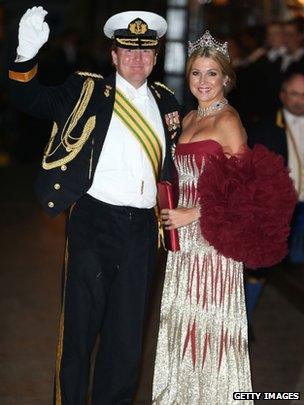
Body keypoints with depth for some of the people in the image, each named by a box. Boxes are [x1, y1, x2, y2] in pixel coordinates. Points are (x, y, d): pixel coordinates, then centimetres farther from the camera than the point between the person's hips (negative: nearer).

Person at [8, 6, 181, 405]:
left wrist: (176, 128, 2)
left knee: (127, 332, 13)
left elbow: (171, 159, 23)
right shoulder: (88, 91, 0)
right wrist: (27, 56, -27)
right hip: (95, 221, -4)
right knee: (80, 325, 3)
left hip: (142, 227, 4)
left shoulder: (164, 100, 11)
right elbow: (31, 100, -10)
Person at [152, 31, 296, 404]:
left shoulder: (227, 121, -10)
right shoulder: (190, 119, 13)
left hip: (212, 236, -8)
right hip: (185, 235, 8)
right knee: (183, 318, 13)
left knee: (209, 321, 0)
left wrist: (193, 214, -14)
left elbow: (240, 187, -14)